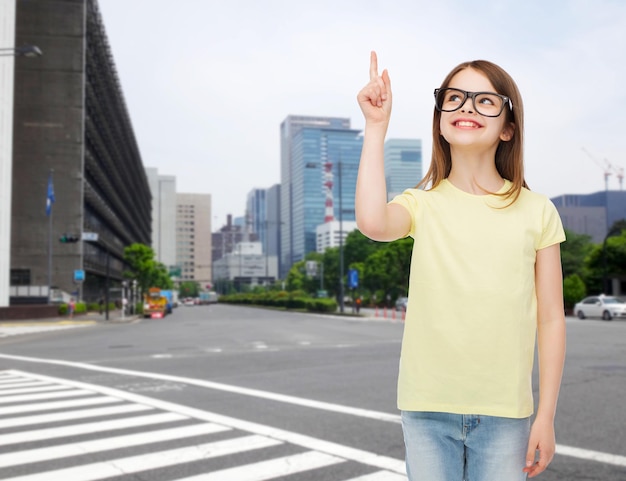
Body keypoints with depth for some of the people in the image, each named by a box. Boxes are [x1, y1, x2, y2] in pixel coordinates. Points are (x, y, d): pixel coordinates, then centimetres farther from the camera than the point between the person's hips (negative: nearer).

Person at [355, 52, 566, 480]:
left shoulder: (536, 212, 0)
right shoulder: (422, 205, 0)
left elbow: (551, 317, 2)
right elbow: (373, 223, -24)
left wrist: (546, 415, 0)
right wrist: (376, 126, -16)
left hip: (505, 412, 0)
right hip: (427, 408, 0)